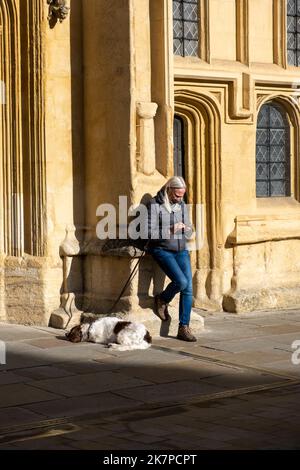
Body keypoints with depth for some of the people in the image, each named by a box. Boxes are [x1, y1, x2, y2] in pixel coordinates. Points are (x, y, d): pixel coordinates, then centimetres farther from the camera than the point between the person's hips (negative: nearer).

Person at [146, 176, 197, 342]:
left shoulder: (182, 205, 10)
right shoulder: (154, 205, -9)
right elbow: (150, 233, -15)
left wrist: (187, 229, -7)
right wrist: (170, 231, -22)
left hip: (181, 250, 6)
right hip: (162, 250, -6)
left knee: (188, 287, -6)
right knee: (181, 281, -24)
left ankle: (184, 328, 0)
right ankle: (162, 300, 9)